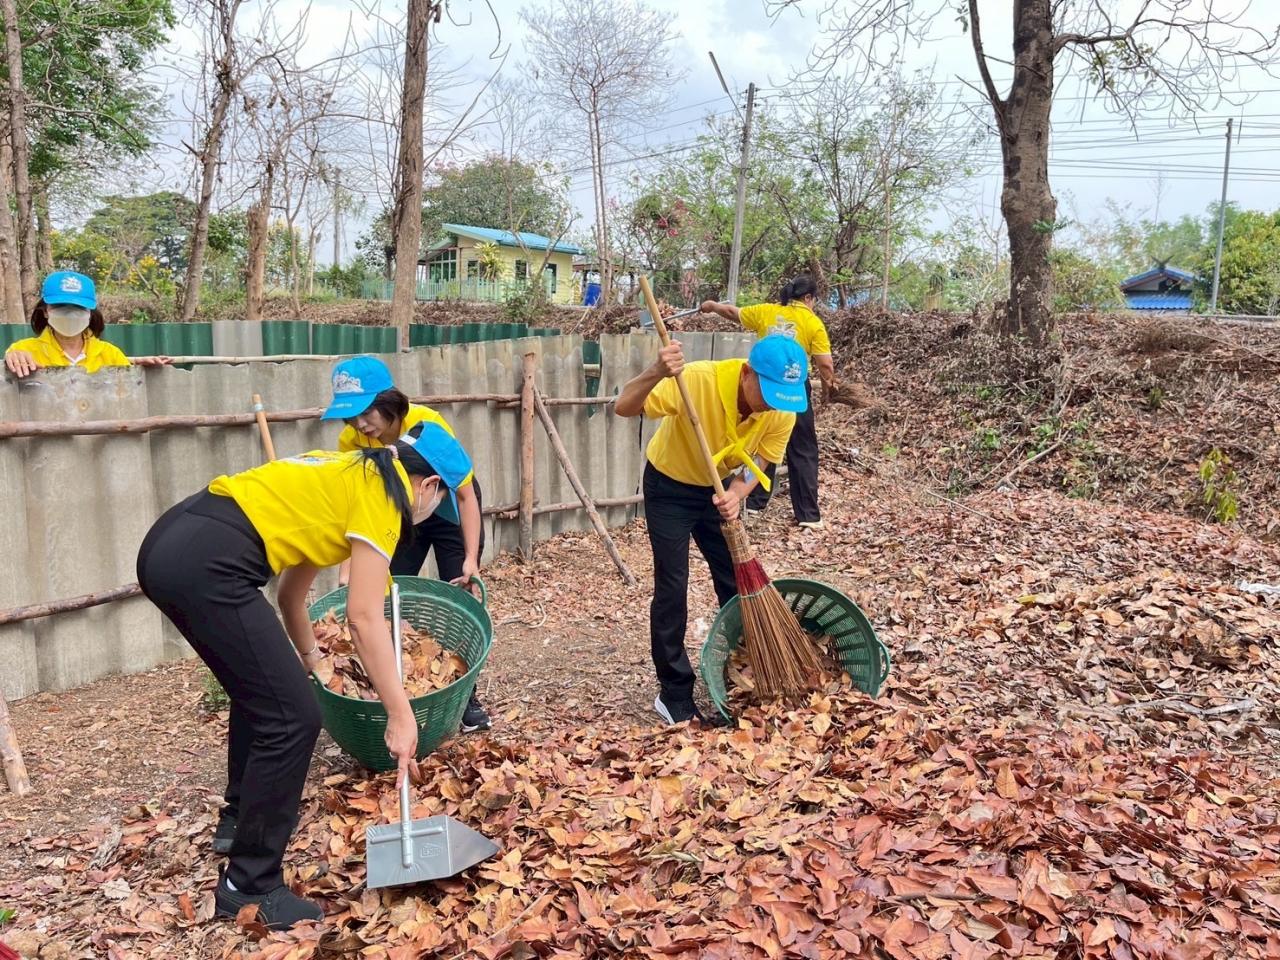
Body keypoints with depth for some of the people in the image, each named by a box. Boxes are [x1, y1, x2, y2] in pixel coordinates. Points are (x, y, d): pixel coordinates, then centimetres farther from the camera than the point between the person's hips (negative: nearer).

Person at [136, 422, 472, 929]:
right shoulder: (382, 491, -1)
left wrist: (309, 658, 48)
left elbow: (292, 590, 34)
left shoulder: (347, 474, 25)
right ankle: (249, 886, 9)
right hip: (205, 565, -11)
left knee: (261, 689, 27)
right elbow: (364, 618, -9)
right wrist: (401, 714, -4)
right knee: (291, 717, -4)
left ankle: (240, 818, 45)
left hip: (168, 547, 11)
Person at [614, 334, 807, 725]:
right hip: (670, 488, -4)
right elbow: (624, 408, -39)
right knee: (672, 589, -6)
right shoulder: (697, 380, -35)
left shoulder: (783, 410, -20)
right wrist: (656, 374, -59)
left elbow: (757, 464, -11)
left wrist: (736, 494, -33)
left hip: (719, 491, 5)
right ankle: (674, 696, 7)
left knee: (738, 582, 7)